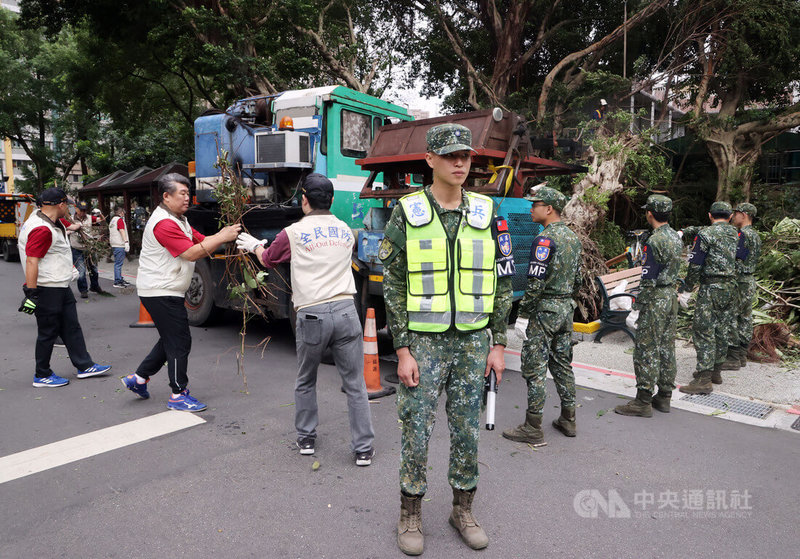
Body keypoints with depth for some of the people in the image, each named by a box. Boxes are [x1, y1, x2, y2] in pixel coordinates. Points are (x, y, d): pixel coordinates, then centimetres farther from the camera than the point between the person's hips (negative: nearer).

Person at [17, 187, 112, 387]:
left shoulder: (51, 223, 9)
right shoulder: (43, 229, -23)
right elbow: (31, 261, -26)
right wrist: (31, 294, -27)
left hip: (61, 288, 10)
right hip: (47, 290, -10)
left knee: (71, 327, 14)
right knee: (48, 333, 2)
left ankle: (84, 366, 22)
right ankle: (42, 376, 16)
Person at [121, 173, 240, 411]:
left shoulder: (179, 220, 16)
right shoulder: (164, 223, -19)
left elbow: (202, 241, 10)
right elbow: (191, 253, -25)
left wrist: (222, 234, -7)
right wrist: (222, 238, -23)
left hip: (166, 291, 11)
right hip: (160, 292, -11)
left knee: (171, 339, 19)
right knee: (179, 342, -4)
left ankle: (139, 378, 30)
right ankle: (178, 395, 6)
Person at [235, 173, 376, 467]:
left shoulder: (293, 233, 0)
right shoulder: (346, 231, 13)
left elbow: (268, 260, 17)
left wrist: (254, 245, 41)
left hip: (311, 315, -2)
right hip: (345, 310, 2)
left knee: (305, 382, 20)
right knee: (355, 384, 7)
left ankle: (306, 439, 32)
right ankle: (363, 449, 11)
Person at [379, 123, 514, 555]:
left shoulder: (486, 214, 3)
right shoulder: (406, 214, -4)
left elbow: (501, 283, 6)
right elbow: (393, 287, -5)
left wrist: (498, 345, 2)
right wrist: (403, 351, -10)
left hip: (473, 342, 3)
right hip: (423, 342, -2)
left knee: (467, 431, 13)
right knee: (416, 431, 6)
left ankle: (463, 510, 33)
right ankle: (410, 516, 26)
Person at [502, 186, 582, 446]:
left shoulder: (545, 240, -17)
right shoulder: (573, 237, 11)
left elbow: (536, 283, -22)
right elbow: (577, 278, 17)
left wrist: (523, 315, -16)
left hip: (543, 311, -9)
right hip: (566, 309, 9)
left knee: (534, 369, -2)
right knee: (562, 364, 17)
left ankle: (533, 429, 4)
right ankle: (568, 420, 27)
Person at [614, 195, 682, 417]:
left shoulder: (654, 241, -18)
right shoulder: (676, 237, 10)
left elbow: (648, 278, -19)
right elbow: (675, 270, 15)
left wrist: (638, 302, -9)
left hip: (656, 298, -9)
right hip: (672, 296, 9)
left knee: (646, 349, -4)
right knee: (666, 347, 13)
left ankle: (643, 401, 0)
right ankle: (664, 396, 21)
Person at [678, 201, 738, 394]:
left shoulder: (706, 234, -10)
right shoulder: (736, 235, 10)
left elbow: (695, 266, -12)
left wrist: (686, 291, -5)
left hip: (711, 288, -7)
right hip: (731, 288, 7)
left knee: (704, 332, -6)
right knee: (722, 331, 15)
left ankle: (703, 380, -7)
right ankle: (715, 371, 25)